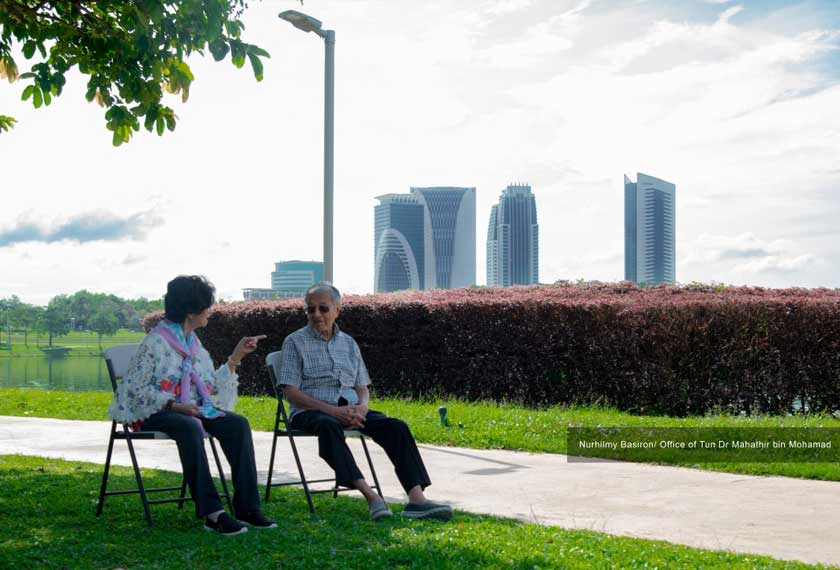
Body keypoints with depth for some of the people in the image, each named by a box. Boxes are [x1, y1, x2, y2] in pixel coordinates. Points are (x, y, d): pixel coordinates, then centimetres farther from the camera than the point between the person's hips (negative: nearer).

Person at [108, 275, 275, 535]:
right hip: (156, 413, -7)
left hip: (192, 409, 7)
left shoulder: (193, 342, 15)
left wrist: (236, 357, 12)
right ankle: (211, 513, -41)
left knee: (237, 424, -20)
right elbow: (133, 388, -13)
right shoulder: (156, 343, -10)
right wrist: (173, 404, -21)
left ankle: (246, 508, -24)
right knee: (190, 427, -40)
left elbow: (212, 386, 16)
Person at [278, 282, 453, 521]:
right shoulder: (295, 342, 4)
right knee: (329, 426, -40)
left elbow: (362, 387, 17)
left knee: (396, 426, -20)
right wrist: (333, 410, -18)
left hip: (350, 409, 5)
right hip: (310, 412, -5)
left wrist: (362, 407, -9)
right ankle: (370, 496, -50)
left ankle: (416, 498, -32)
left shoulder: (348, 343, 18)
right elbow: (291, 392, -6)